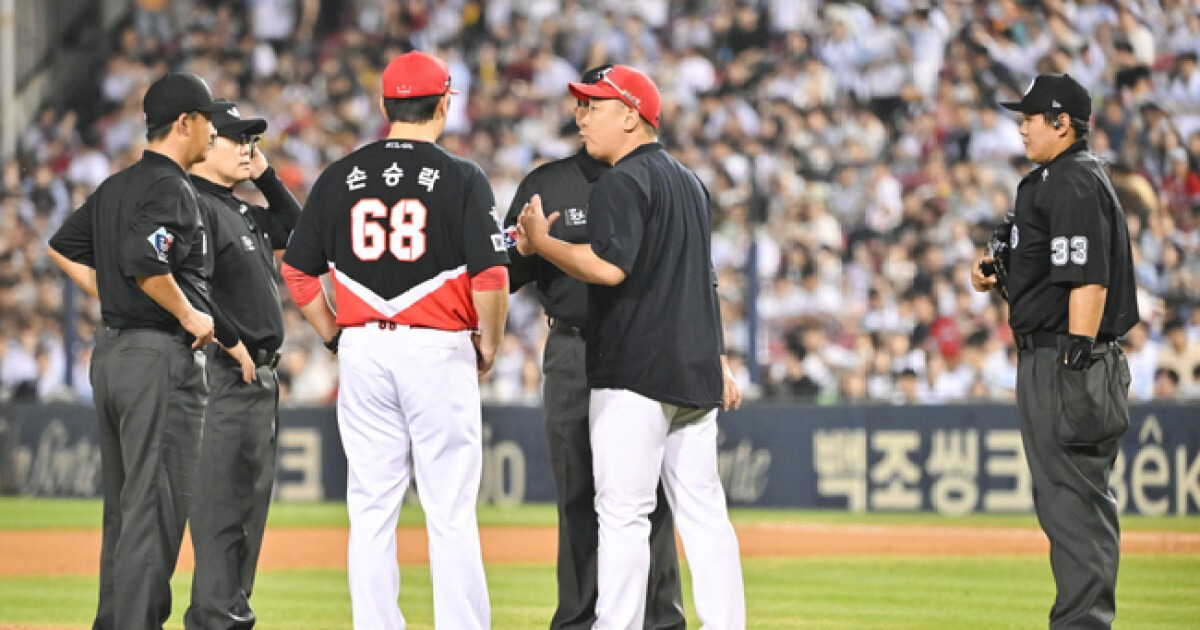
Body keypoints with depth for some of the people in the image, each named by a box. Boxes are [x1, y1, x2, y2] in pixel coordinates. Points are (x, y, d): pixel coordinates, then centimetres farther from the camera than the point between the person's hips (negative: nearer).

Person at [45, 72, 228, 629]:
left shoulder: (116, 187, 14)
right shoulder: (171, 189, -14)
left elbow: (62, 246, 21)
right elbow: (146, 262, -29)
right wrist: (191, 316, -16)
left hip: (110, 352, 10)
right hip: (161, 357, -10)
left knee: (123, 506, 14)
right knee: (156, 506, -8)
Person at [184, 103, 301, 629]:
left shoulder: (243, 211, 19)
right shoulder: (195, 206, -11)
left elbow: (296, 229, 29)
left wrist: (265, 176, 18)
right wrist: (231, 342, -20)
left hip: (259, 370, 10)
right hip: (227, 370, -10)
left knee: (253, 492, 12)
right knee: (223, 496, -11)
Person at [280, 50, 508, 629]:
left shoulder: (341, 176, 5)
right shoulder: (461, 178, -6)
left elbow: (298, 271, 6)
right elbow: (491, 275, -12)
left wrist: (337, 338, 15)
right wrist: (488, 346, 2)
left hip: (362, 349, 3)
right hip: (439, 351, -3)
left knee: (371, 510, 7)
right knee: (451, 511, 0)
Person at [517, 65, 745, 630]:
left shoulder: (622, 182, -9)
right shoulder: (690, 182, 21)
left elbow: (608, 266, -23)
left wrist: (541, 243, -10)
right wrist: (716, 361, 27)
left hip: (634, 371, -9)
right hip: (695, 372, 9)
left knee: (622, 511, -8)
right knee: (703, 510, 9)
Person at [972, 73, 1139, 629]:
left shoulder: (1074, 183, -15)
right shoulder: (1057, 180, 19)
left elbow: (1090, 279, -23)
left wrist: (1077, 363, -26)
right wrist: (1001, 276, 13)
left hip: (1064, 359, -11)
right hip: (1055, 358, 11)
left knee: (1073, 499, -11)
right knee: (1077, 498, 13)